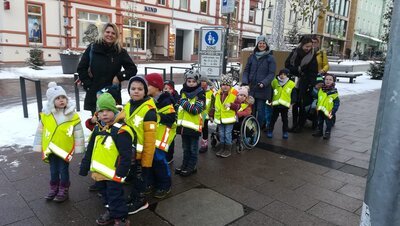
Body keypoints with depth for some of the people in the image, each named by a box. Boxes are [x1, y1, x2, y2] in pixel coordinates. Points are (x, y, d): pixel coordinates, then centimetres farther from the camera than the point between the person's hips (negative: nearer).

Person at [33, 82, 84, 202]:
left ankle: (64, 191, 25)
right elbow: (40, 132, 4)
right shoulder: (46, 115, -5)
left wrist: (78, 149, -6)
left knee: (63, 170, 9)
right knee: (53, 171, 17)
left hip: (65, 149, -3)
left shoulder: (73, 116, -13)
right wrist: (39, 147, 6)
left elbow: (78, 134, -7)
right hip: (50, 149, 3)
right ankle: (54, 189, 35)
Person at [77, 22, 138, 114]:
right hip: (93, 94, 1)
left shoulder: (120, 52, 1)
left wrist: (120, 76, -12)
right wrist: (88, 84, -4)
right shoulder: (92, 48, 2)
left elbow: (133, 69, 2)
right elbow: (81, 68, 4)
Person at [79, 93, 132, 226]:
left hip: (113, 174, -8)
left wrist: (120, 174, -20)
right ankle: (111, 212, 44)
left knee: (115, 197, 4)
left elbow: (126, 155, -21)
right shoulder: (97, 129, 5)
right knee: (106, 195, 24)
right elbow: (90, 151, 14)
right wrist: (84, 168, 14)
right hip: (99, 172, 8)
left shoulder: (121, 130, -21)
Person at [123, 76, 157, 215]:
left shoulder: (149, 110, -22)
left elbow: (150, 139, -22)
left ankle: (140, 200, 32)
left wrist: (146, 160, -20)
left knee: (139, 177, 11)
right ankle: (133, 196, 43)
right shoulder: (127, 106, 3)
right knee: (133, 175, 23)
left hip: (141, 153, -7)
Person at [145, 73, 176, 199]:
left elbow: (170, 119, -22)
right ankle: (150, 182, 30)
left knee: (159, 159, -7)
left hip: (161, 135, -8)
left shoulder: (165, 101, -15)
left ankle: (165, 186, 10)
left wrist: (156, 116, -26)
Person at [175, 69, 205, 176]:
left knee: (193, 148, 8)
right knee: (185, 148, 19)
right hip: (184, 125, 6)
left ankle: (192, 166, 20)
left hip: (194, 125, -6)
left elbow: (196, 109, -23)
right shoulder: (183, 92, 8)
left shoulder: (200, 94, -11)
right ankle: (184, 165, 32)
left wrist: (184, 103, -18)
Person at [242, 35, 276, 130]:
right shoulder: (252, 57, 11)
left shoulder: (270, 58, 1)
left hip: (263, 89, -3)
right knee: (251, 109, 6)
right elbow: (246, 70, 12)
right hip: (251, 88, 3)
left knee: (260, 109, -2)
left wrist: (264, 83, -20)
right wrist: (244, 82, -4)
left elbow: (271, 73, -5)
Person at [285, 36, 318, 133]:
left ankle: (300, 125, 8)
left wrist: (311, 85, -14)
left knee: (303, 105, -2)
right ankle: (294, 124, 17)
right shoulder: (294, 52, 3)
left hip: (305, 84, -2)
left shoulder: (312, 56, -1)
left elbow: (314, 72, -4)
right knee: (294, 104, 7)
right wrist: (298, 70, -11)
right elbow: (287, 65, 2)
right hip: (294, 82, 2)